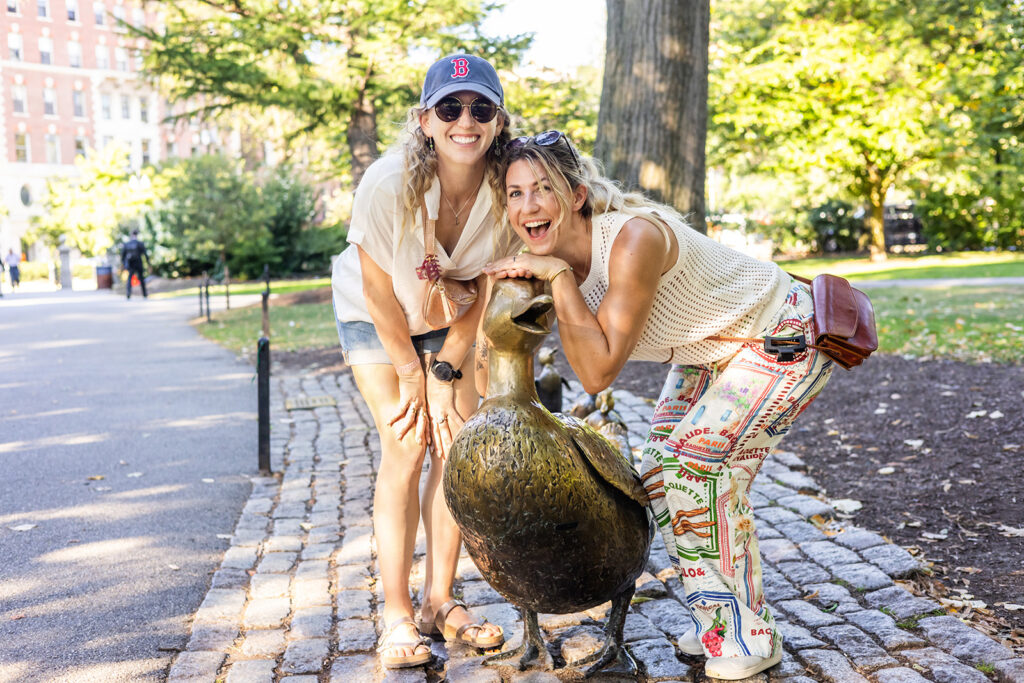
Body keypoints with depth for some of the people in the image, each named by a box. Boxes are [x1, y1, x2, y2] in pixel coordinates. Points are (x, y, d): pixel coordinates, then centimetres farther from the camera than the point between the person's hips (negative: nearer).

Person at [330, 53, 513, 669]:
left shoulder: (506, 188, -25)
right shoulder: (389, 183, -34)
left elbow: (485, 286, -12)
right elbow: (379, 289, -22)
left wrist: (446, 369, -11)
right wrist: (410, 374, -13)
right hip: (375, 316, -3)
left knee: (457, 445, -5)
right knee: (406, 447, -12)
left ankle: (441, 600, 10)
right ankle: (397, 616, -2)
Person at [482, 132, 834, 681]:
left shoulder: (635, 238, -36)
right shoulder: (547, 258, -11)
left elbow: (599, 371, -37)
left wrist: (559, 276, -37)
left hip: (780, 341, -8)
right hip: (709, 350, 9)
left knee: (698, 462, -18)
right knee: (660, 471, 5)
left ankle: (748, 635, 1)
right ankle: (716, 621, 23)